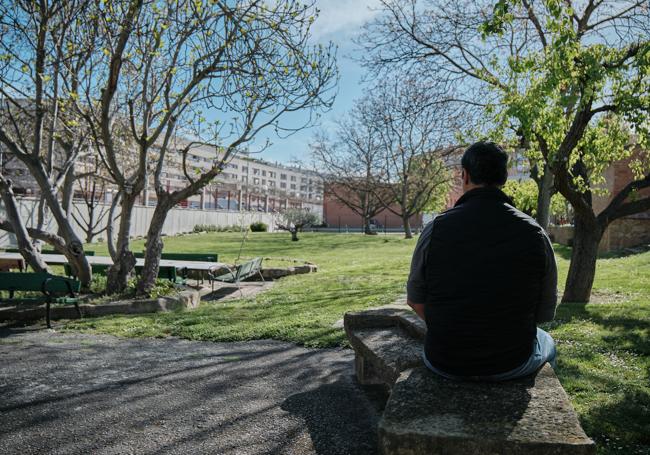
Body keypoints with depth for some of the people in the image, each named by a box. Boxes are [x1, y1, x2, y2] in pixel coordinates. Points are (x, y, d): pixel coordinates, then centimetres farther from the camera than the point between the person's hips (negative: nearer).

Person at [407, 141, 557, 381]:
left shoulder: (436, 229, -14)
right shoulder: (534, 233, -12)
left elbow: (415, 301, -2)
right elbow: (545, 313, -1)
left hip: (445, 363, 0)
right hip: (512, 363, 1)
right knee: (546, 343, 35)